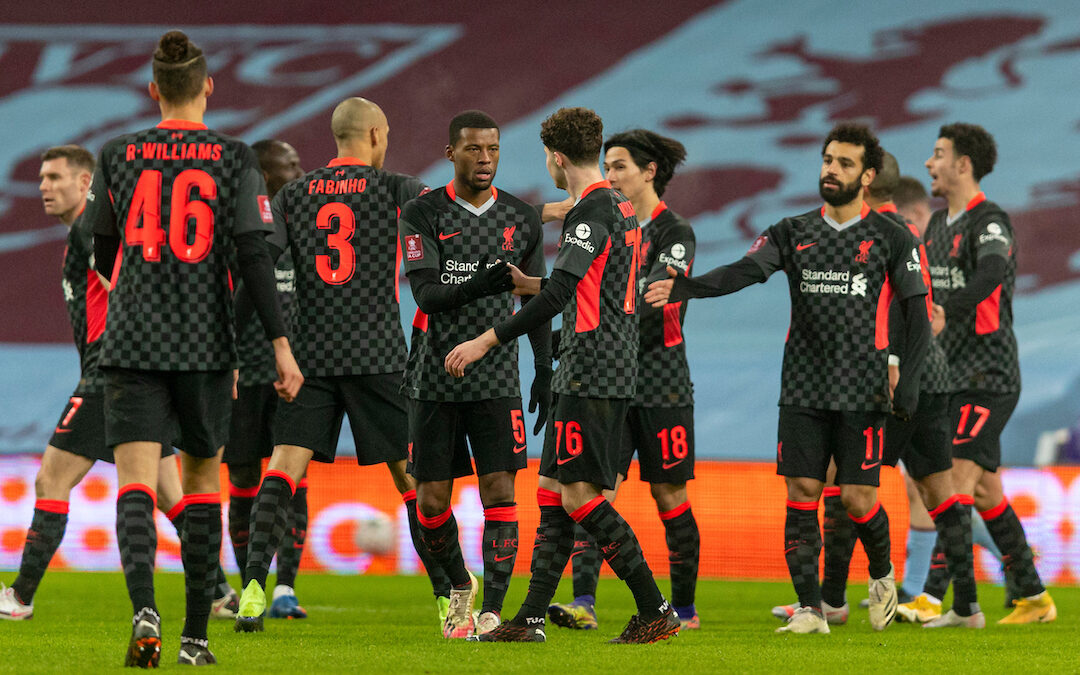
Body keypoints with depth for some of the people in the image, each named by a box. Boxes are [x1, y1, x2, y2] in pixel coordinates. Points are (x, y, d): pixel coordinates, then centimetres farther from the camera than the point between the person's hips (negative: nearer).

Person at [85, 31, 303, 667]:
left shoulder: (117, 156, 3)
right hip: (206, 344, 0)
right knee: (203, 482, 14)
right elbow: (254, 255, -8)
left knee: (136, 482, -6)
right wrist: (281, 344, -5)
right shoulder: (234, 158, -1)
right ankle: (196, 634, 15)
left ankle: (144, 609, -30)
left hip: (133, 342, 0)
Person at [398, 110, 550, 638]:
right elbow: (425, 294, -14)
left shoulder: (521, 220, 7)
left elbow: (536, 304, 14)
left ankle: (492, 610, -9)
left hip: (496, 378, 1)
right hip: (434, 379, -1)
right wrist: (484, 283, -31)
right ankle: (459, 586, 27)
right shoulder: (422, 215, -2)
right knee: (431, 501, 2)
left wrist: (545, 373, 6)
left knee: (499, 490, -11)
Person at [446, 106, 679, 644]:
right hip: (613, 373, 10)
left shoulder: (591, 211, -14)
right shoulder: (619, 207, 17)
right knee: (553, 492, 9)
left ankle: (655, 610, -8)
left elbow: (558, 296, -22)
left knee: (579, 494, -9)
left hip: (590, 373, -10)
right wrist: (527, 284, 33)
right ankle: (531, 619, 7)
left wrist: (486, 342, -20)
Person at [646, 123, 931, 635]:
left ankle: (882, 575, 24)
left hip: (862, 391, -3)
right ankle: (809, 609, 1)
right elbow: (745, 271, -7)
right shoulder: (793, 233, 9)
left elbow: (917, 315, 1)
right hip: (804, 389, 3)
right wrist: (683, 288, -26)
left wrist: (907, 382, -11)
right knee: (802, 495, -4)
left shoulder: (891, 240, 2)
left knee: (857, 498, -5)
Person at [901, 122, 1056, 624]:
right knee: (985, 490, 11)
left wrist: (947, 312, -43)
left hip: (988, 376, -9)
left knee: (959, 480, -14)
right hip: (953, 375, 9)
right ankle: (1034, 598, 18)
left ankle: (932, 598, -19)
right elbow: (924, 287, 24)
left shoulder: (989, 222, -13)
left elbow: (992, 273, -33)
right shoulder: (939, 223, 15)